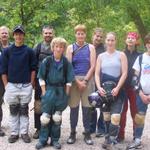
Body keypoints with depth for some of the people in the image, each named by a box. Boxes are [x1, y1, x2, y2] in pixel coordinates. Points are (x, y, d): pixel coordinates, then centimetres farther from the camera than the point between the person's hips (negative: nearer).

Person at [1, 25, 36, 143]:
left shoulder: (29, 51, 2)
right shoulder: (7, 51, 2)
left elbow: (33, 69, 4)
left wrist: (31, 84, -1)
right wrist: (6, 86, -1)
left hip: (26, 86, 0)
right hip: (11, 86, 1)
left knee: (24, 111, 7)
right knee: (13, 111, 9)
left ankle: (24, 132, 16)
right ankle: (14, 133, 18)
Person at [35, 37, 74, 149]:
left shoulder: (66, 62, -3)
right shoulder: (47, 61, -4)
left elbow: (69, 80, 0)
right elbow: (41, 77, 0)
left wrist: (66, 94, -3)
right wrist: (44, 92, -5)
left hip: (61, 91, 1)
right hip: (49, 90, 0)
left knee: (57, 117, 7)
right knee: (45, 116, 0)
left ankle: (55, 140, 19)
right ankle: (43, 140, 12)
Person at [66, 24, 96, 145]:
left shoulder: (90, 47, 7)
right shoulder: (71, 48, 6)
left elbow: (92, 66, 1)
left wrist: (85, 81, -8)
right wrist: (77, 81, -8)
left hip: (87, 80, 0)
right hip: (73, 79, 0)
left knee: (87, 107, 2)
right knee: (74, 107, 2)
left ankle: (87, 133, 12)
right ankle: (73, 133, 12)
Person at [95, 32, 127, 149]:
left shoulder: (121, 55, 3)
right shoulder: (101, 56, 10)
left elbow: (124, 73, -5)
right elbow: (97, 73, 5)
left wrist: (117, 88, -15)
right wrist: (99, 87, -11)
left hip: (117, 89, -3)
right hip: (104, 89, 3)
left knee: (115, 117, -14)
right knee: (106, 116, 10)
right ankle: (107, 139, 23)